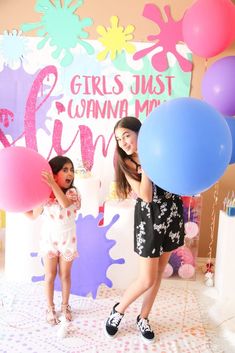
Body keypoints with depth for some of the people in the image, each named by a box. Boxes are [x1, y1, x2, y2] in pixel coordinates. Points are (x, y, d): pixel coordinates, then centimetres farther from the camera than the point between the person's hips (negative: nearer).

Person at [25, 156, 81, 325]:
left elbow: (66, 203, -38)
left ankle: (65, 306, 34)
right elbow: (34, 215, 1)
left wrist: (53, 184, -51)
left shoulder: (73, 193, -15)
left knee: (65, 275, 14)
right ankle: (50, 308, 31)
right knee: (50, 275, 12)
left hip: (67, 240, -1)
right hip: (49, 240, 1)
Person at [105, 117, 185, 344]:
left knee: (158, 274, 14)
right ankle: (118, 310, 27)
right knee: (147, 280, 0)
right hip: (149, 219, -2)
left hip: (172, 214, 3)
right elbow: (146, 196, -19)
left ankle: (143, 318, 34)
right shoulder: (127, 163, -7)